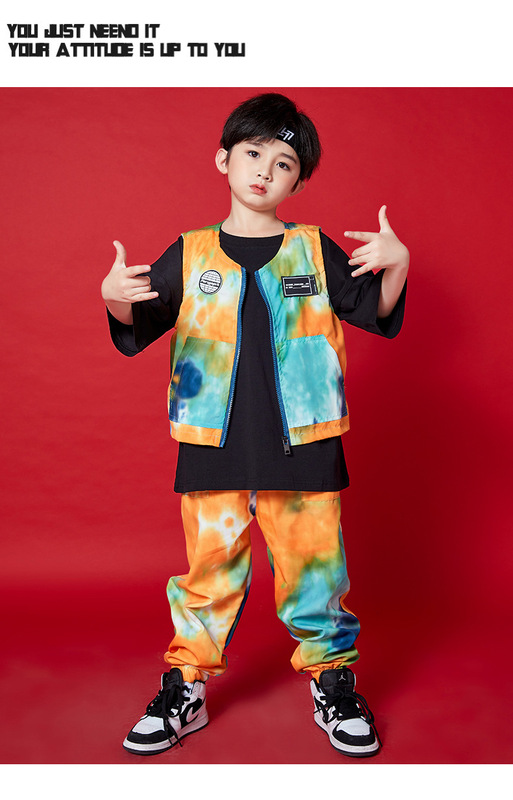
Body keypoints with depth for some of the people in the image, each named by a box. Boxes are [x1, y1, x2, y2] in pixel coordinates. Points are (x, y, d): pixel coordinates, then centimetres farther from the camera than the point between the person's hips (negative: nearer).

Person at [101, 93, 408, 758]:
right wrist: (115, 298, -12)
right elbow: (137, 328, 8)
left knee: (314, 566, 7)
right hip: (214, 449, 0)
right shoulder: (191, 255, 7)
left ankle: (335, 688, 27)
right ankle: (183, 692, 25)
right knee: (209, 569, 8)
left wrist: (397, 265, -12)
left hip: (302, 445, 0)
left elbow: (376, 311, 6)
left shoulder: (314, 249, 7)